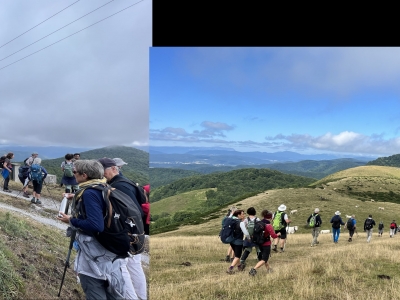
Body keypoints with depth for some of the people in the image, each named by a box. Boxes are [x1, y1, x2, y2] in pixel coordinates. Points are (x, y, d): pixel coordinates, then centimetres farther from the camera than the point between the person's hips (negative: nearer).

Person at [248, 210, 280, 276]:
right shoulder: (268, 225, -19)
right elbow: (274, 236, -18)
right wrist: (278, 234, 1)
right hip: (266, 244, -7)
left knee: (263, 256, 26)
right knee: (264, 259, -2)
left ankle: (268, 269, 40)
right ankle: (254, 269, -21)